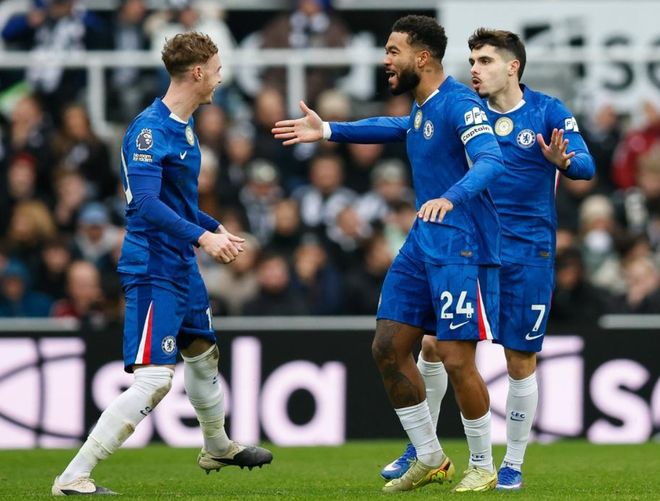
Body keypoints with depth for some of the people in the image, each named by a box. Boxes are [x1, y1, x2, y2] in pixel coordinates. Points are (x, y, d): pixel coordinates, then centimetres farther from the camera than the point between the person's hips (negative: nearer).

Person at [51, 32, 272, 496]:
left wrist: (217, 229, 32)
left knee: (203, 353, 28)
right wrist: (202, 236, -34)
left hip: (182, 265, 10)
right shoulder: (150, 129, -19)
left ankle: (217, 448, 52)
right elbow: (145, 203, -29)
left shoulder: (183, 126, 12)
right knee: (153, 381, -17)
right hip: (154, 269, -10)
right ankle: (73, 478, -17)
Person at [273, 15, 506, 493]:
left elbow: (491, 161, -33)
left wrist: (451, 198, -50)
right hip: (424, 242, 9)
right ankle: (430, 460, 18)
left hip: (462, 245, -9)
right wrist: (328, 131, 36)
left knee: (457, 360, -10)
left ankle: (483, 467, 8)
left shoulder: (459, 104, -17)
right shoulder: (421, 106, 11)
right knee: (388, 347, 7)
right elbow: (399, 128, 35)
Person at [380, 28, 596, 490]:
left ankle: (513, 465, 16)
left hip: (527, 254, -3)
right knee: (433, 344, -1)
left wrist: (563, 160, -36)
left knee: (521, 362, 1)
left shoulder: (548, 111, -6)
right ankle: (422, 450, 15)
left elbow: (586, 166, -15)